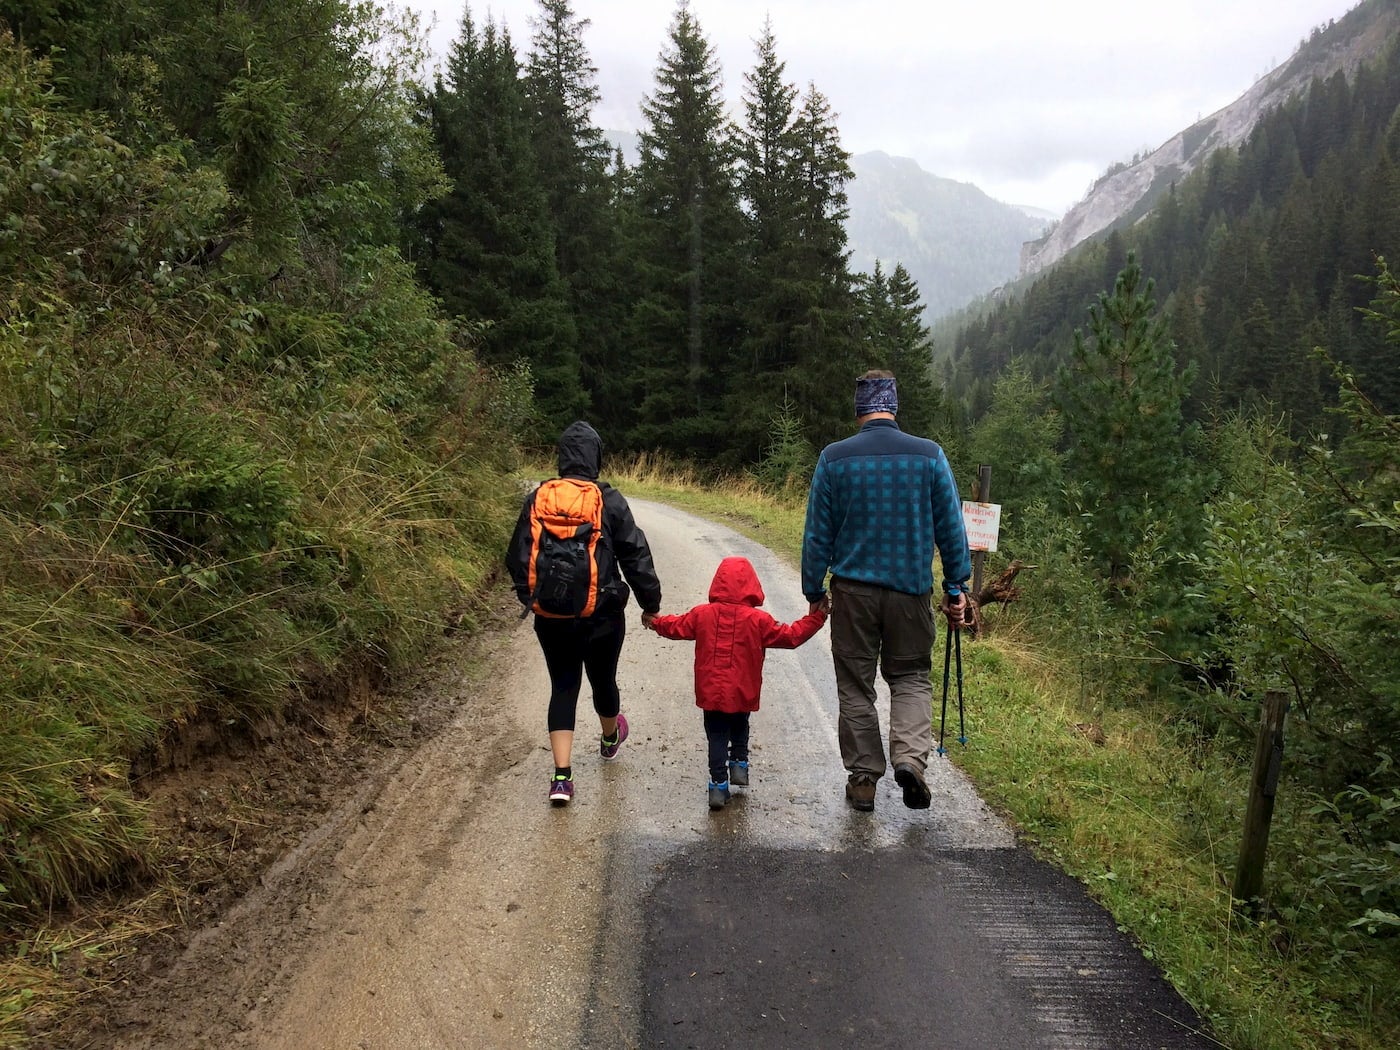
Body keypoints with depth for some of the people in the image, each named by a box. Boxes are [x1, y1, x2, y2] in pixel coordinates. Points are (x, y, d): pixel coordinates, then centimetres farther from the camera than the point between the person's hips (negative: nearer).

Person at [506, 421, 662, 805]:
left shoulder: (538, 500, -2)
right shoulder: (610, 500, -9)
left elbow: (518, 557, 4)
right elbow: (636, 555, -7)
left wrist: (529, 598, 19)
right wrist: (650, 603, 4)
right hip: (603, 614, -1)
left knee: (563, 687, 8)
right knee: (603, 679, 19)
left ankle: (562, 776, -2)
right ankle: (610, 738, 48)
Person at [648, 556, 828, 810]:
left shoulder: (702, 614, -4)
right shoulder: (757, 620, -11)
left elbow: (676, 627, 10)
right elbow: (789, 636, -5)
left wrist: (656, 621, 30)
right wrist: (814, 619, 6)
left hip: (710, 693, 1)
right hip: (742, 694, -1)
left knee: (717, 736, 9)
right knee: (740, 729, 26)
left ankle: (718, 784, 4)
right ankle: (739, 763, 17)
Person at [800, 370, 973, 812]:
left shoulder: (834, 458, -4)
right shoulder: (930, 455, -2)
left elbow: (817, 534, 0)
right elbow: (952, 528, 1)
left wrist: (814, 591, 9)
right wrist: (957, 588, 10)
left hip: (853, 589, 0)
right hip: (911, 588, 1)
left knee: (855, 684, 11)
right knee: (912, 676, 15)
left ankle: (863, 778, 17)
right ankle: (910, 756, -6)